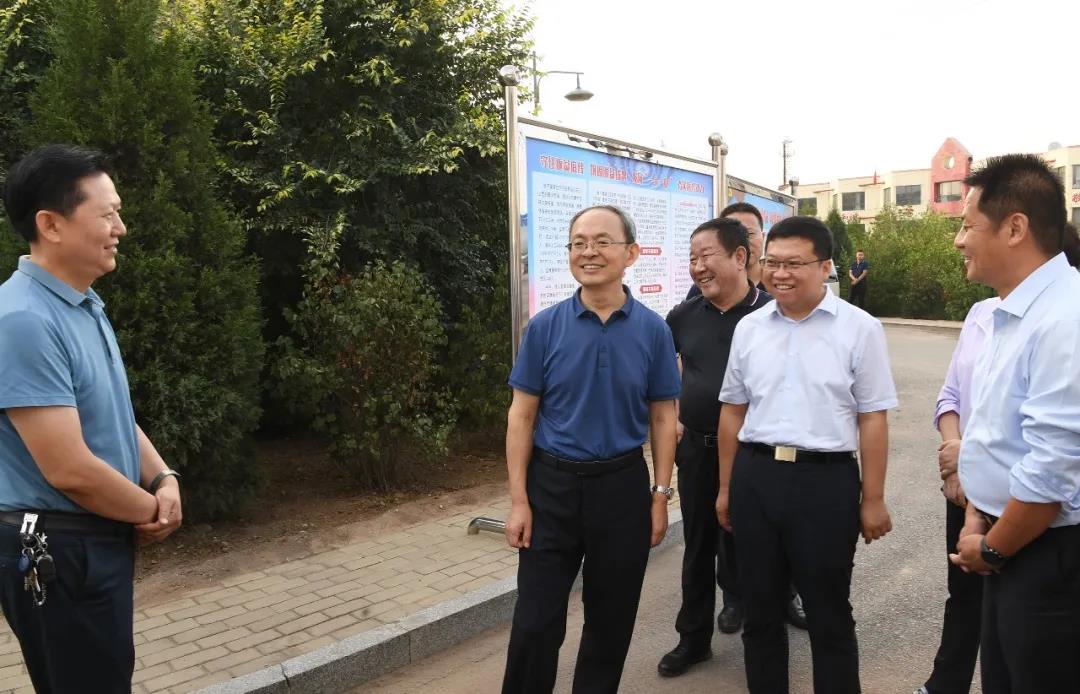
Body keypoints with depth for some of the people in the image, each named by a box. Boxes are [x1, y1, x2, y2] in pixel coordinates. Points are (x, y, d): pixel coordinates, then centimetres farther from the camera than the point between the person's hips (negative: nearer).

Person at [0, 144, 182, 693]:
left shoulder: (87, 307, 8)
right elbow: (70, 469, -26)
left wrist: (163, 480, -2)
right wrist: (152, 509, -10)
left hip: (100, 540, 9)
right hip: (58, 552, -9)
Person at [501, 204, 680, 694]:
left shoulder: (653, 331, -2)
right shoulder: (544, 327, -4)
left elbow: (662, 418, 3)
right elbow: (522, 416, -2)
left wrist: (660, 496, -1)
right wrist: (519, 501, -6)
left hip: (623, 486, 1)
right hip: (552, 484, 0)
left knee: (611, 619, 15)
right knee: (535, 621, 3)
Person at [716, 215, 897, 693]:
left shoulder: (859, 328, -5)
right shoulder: (749, 328, 7)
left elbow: (872, 419, -3)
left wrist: (873, 499, -3)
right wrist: (725, 488, 14)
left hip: (827, 480, -4)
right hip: (754, 477, 4)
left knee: (828, 616, 11)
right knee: (759, 609, 16)